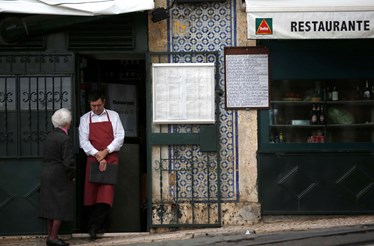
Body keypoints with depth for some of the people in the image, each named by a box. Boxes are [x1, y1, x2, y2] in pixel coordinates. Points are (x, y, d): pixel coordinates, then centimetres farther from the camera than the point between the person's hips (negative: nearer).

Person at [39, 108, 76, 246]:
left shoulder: (49, 136, 9)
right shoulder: (65, 139, -16)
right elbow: (69, 161, -20)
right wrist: (72, 176, -5)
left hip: (47, 175, 8)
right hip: (60, 177, -8)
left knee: (51, 207, 13)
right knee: (61, 207, -2)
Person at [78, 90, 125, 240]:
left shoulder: (113, 116, 7)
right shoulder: (85, 119, 8)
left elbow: (120, 136, 1)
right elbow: (83, 141, 0)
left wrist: (106, 151, -11)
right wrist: (97, 155, -12)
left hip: (111, 157, -1)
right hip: (93, 159, 1)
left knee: (106, 191, -11)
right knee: (92, 191, -3)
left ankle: (94, 226, -11)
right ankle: (100, 226, 4)